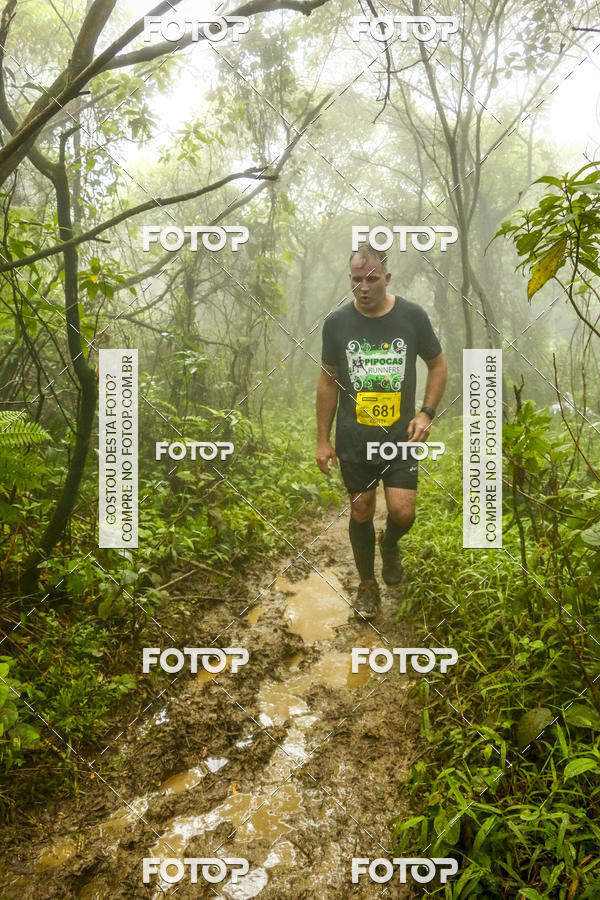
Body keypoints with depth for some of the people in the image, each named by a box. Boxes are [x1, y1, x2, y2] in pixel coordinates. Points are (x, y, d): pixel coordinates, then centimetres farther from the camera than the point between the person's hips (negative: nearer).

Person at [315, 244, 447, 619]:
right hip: (354, 440, 1)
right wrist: (323, 440, 5)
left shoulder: (412, 316, -4)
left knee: (403, 513, -9)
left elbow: (438, 365, 8)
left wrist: (427, 412, -7)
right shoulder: (337, 322, -2)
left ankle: (390, 545, 29)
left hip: (400, 436, 0)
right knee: (362, 512, 9)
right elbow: (328, 381, 5)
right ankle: (368, 584, 30)